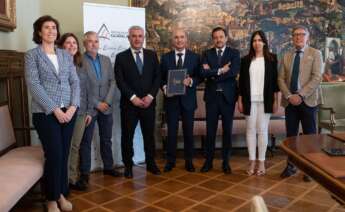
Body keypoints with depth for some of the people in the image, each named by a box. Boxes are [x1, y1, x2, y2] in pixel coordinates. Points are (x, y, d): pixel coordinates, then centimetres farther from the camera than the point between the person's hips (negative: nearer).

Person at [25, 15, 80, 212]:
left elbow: (75, 82, 7)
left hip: (68, 111, 4)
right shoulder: (32, 55, 0)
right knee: (54, 155, -4)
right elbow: (34, 85, -10)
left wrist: (73, 106, -8)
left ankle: (62, 194, 23)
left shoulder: (66, 55, 12)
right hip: (45, 113, -4)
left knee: (64, 155, 8)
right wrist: (54, 110, -15)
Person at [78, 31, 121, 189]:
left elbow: (112, 81, 6)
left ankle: (108, 167, 27)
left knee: (106, 140, 14)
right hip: (88, 108, -5)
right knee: (86, 142, 3)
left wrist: (107, 101, -7)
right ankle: (84, 173, 12)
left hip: (106, 107, 5)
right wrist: (96, 104, -13)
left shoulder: (106, 60, 10)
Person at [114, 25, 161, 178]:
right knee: (127, 136, 4)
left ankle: (150, 163, 24)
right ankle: (128, 165, 18)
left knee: (149, 135, 10)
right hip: (129, 104, -2)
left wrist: (150, 96, -9)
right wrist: (133, 98, -15)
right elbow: (120, 81, -6)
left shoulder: (152, 55, 8)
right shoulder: (121, 57, 1)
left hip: (148, 102, 2)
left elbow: (157, 77, 3)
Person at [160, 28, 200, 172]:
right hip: (171, 99, 0)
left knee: (188, 132, 8)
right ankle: (170, 160, 19)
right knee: (171, 131, 6)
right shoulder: (165, 57, 5)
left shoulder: (195, 57, 3)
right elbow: (161, 77, 7)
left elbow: (199, 77, 2)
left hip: (188, 99, 0)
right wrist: (164, 87, -12)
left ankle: (189, 161, 21)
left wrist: (191, 81, -18)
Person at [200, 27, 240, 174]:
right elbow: (203, 73, -9)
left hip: (228, 96, -1)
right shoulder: (207, 54, 6)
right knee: (210, 130, 6)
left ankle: (225, 162, 18)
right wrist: (220, 70, -15)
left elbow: (234, 72, -15)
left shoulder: (234, 53, 2)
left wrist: (213, 74, -12)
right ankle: (208, 161, 18)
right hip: (211, 96, 1)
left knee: (227, 130, 7)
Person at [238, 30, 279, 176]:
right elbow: (241, 81, 8)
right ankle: (252, 161, 12)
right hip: (250, 100, 2)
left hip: (265, 100, -1)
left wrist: (275, 100, -1)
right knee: (250, 130, 3)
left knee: (262, 130, 2)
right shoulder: (245, 60, 8)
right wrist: (240, 100, 3)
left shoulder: (271, 58, 5)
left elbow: (274, 80, 3)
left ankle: (261, 162, 11)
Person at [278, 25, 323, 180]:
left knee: (310, 135, 4)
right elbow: (281, 79, 5)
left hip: (308, 101, -3)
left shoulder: (315, 54, 1)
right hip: (290, 101, 3)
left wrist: (300, 95, -17)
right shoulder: (286, 56, 12)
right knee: (290, 135, 7)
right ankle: (291, 166, 19)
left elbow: (317, 78, -10)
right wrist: (289, 96, -10)